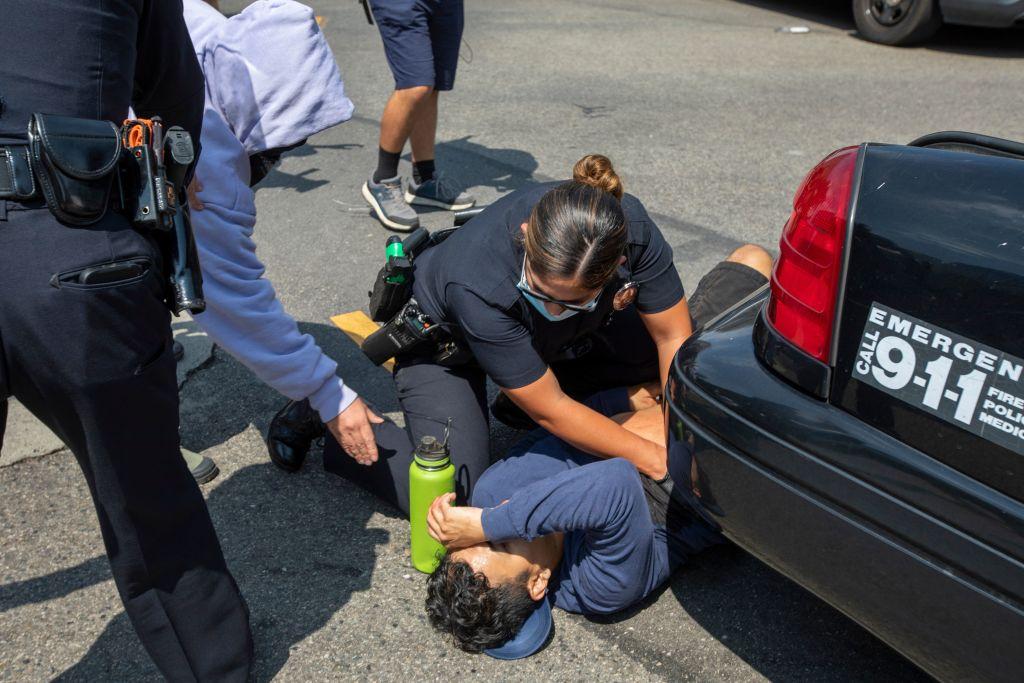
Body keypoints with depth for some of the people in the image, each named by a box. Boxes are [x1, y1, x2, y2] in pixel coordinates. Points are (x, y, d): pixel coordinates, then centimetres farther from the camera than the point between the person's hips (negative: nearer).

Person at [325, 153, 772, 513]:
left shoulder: (631, 230, -34)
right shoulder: (479, 285, -43)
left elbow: (674, 339, -20)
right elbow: (550, 412, -34)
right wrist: (656, 461, -29)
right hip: (443, 337, -5)